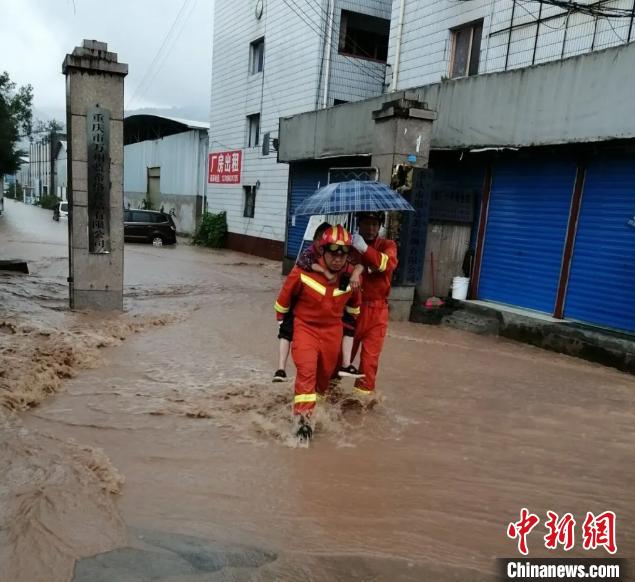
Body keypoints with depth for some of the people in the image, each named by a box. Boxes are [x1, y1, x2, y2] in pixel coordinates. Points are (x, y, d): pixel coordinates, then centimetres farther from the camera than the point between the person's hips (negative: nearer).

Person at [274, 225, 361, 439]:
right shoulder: (303, 272, -20)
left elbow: (353, 302, 13)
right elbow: (284, 298, -3)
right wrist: (281, 321, 10)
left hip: (333, 330, 4)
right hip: (305, 326, -3)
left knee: (325, 373, 15)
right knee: (306, 369, -20)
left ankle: (319, 399, 44)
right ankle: (303, 418, -14)